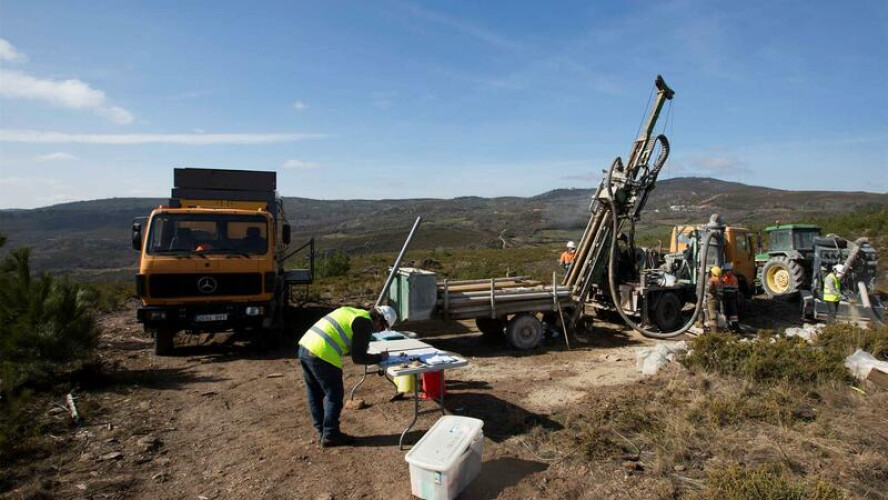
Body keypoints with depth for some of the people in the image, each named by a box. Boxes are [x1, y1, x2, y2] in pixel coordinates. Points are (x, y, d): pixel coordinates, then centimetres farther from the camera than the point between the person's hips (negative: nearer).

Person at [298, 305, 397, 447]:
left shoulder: (352, 312, 21)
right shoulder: (366, 324, -5)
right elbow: (358, 357, -5)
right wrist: (380, 357, 9)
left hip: (305, 346, 9)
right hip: (322, 354, -9)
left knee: (315, 393, 18)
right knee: (334, 395, 6)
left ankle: (323, 431, 31)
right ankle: (330, 436, 15)